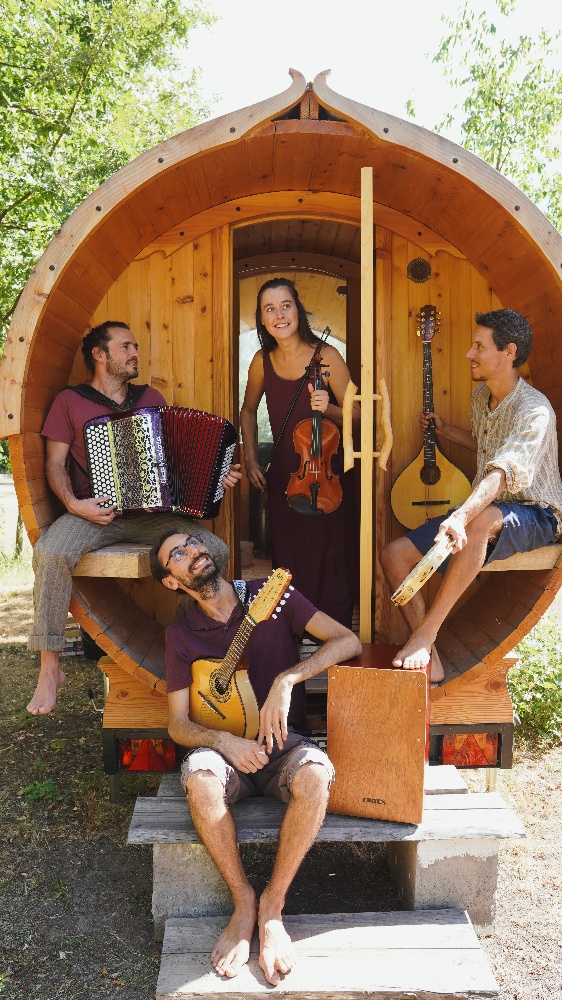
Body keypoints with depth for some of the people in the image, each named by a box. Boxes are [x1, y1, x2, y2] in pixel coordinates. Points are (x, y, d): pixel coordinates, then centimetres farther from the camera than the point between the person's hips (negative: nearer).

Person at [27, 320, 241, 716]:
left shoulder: (151, 398, 17)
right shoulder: (70, 401, 8)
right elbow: (55, 464, 3)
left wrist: (218, 475, 1)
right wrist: (74, 504, -16)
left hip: (152, 513, 3)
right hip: (93, 513, -3)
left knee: (217, 551, -20)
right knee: (51, 553, -34)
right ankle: (50, 669, -19)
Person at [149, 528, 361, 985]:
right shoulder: (181, 633, 3)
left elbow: (349, 641, -9)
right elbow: (178, 724, 2)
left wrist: (286, 680, -22)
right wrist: (224, 741, -20)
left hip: (285, 742, -1)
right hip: (226, 748, 1)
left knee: (314, 776, -35)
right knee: (200, 779, -34)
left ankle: (272, 906, -15)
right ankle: (243, 901, -12)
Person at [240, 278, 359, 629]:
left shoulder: (327, 356, -13)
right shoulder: (262, 362, -3)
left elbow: (355, 414, -9)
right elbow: (248, 411, 15)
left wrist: (328, 408, -29)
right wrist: (251, 459, 9)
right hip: (284, 476, 3)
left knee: (331, 557, 5)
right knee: (290, 560, 12)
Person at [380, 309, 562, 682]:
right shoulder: (481, 395, 7)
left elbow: (502, 473, -38)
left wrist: (462, 516, -52)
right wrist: (448, 432, 25)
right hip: (485, 509, 8)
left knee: (481, 520, -45)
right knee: (394, 553, -9)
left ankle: (425, 633, -37)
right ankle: (430, 658, -17)